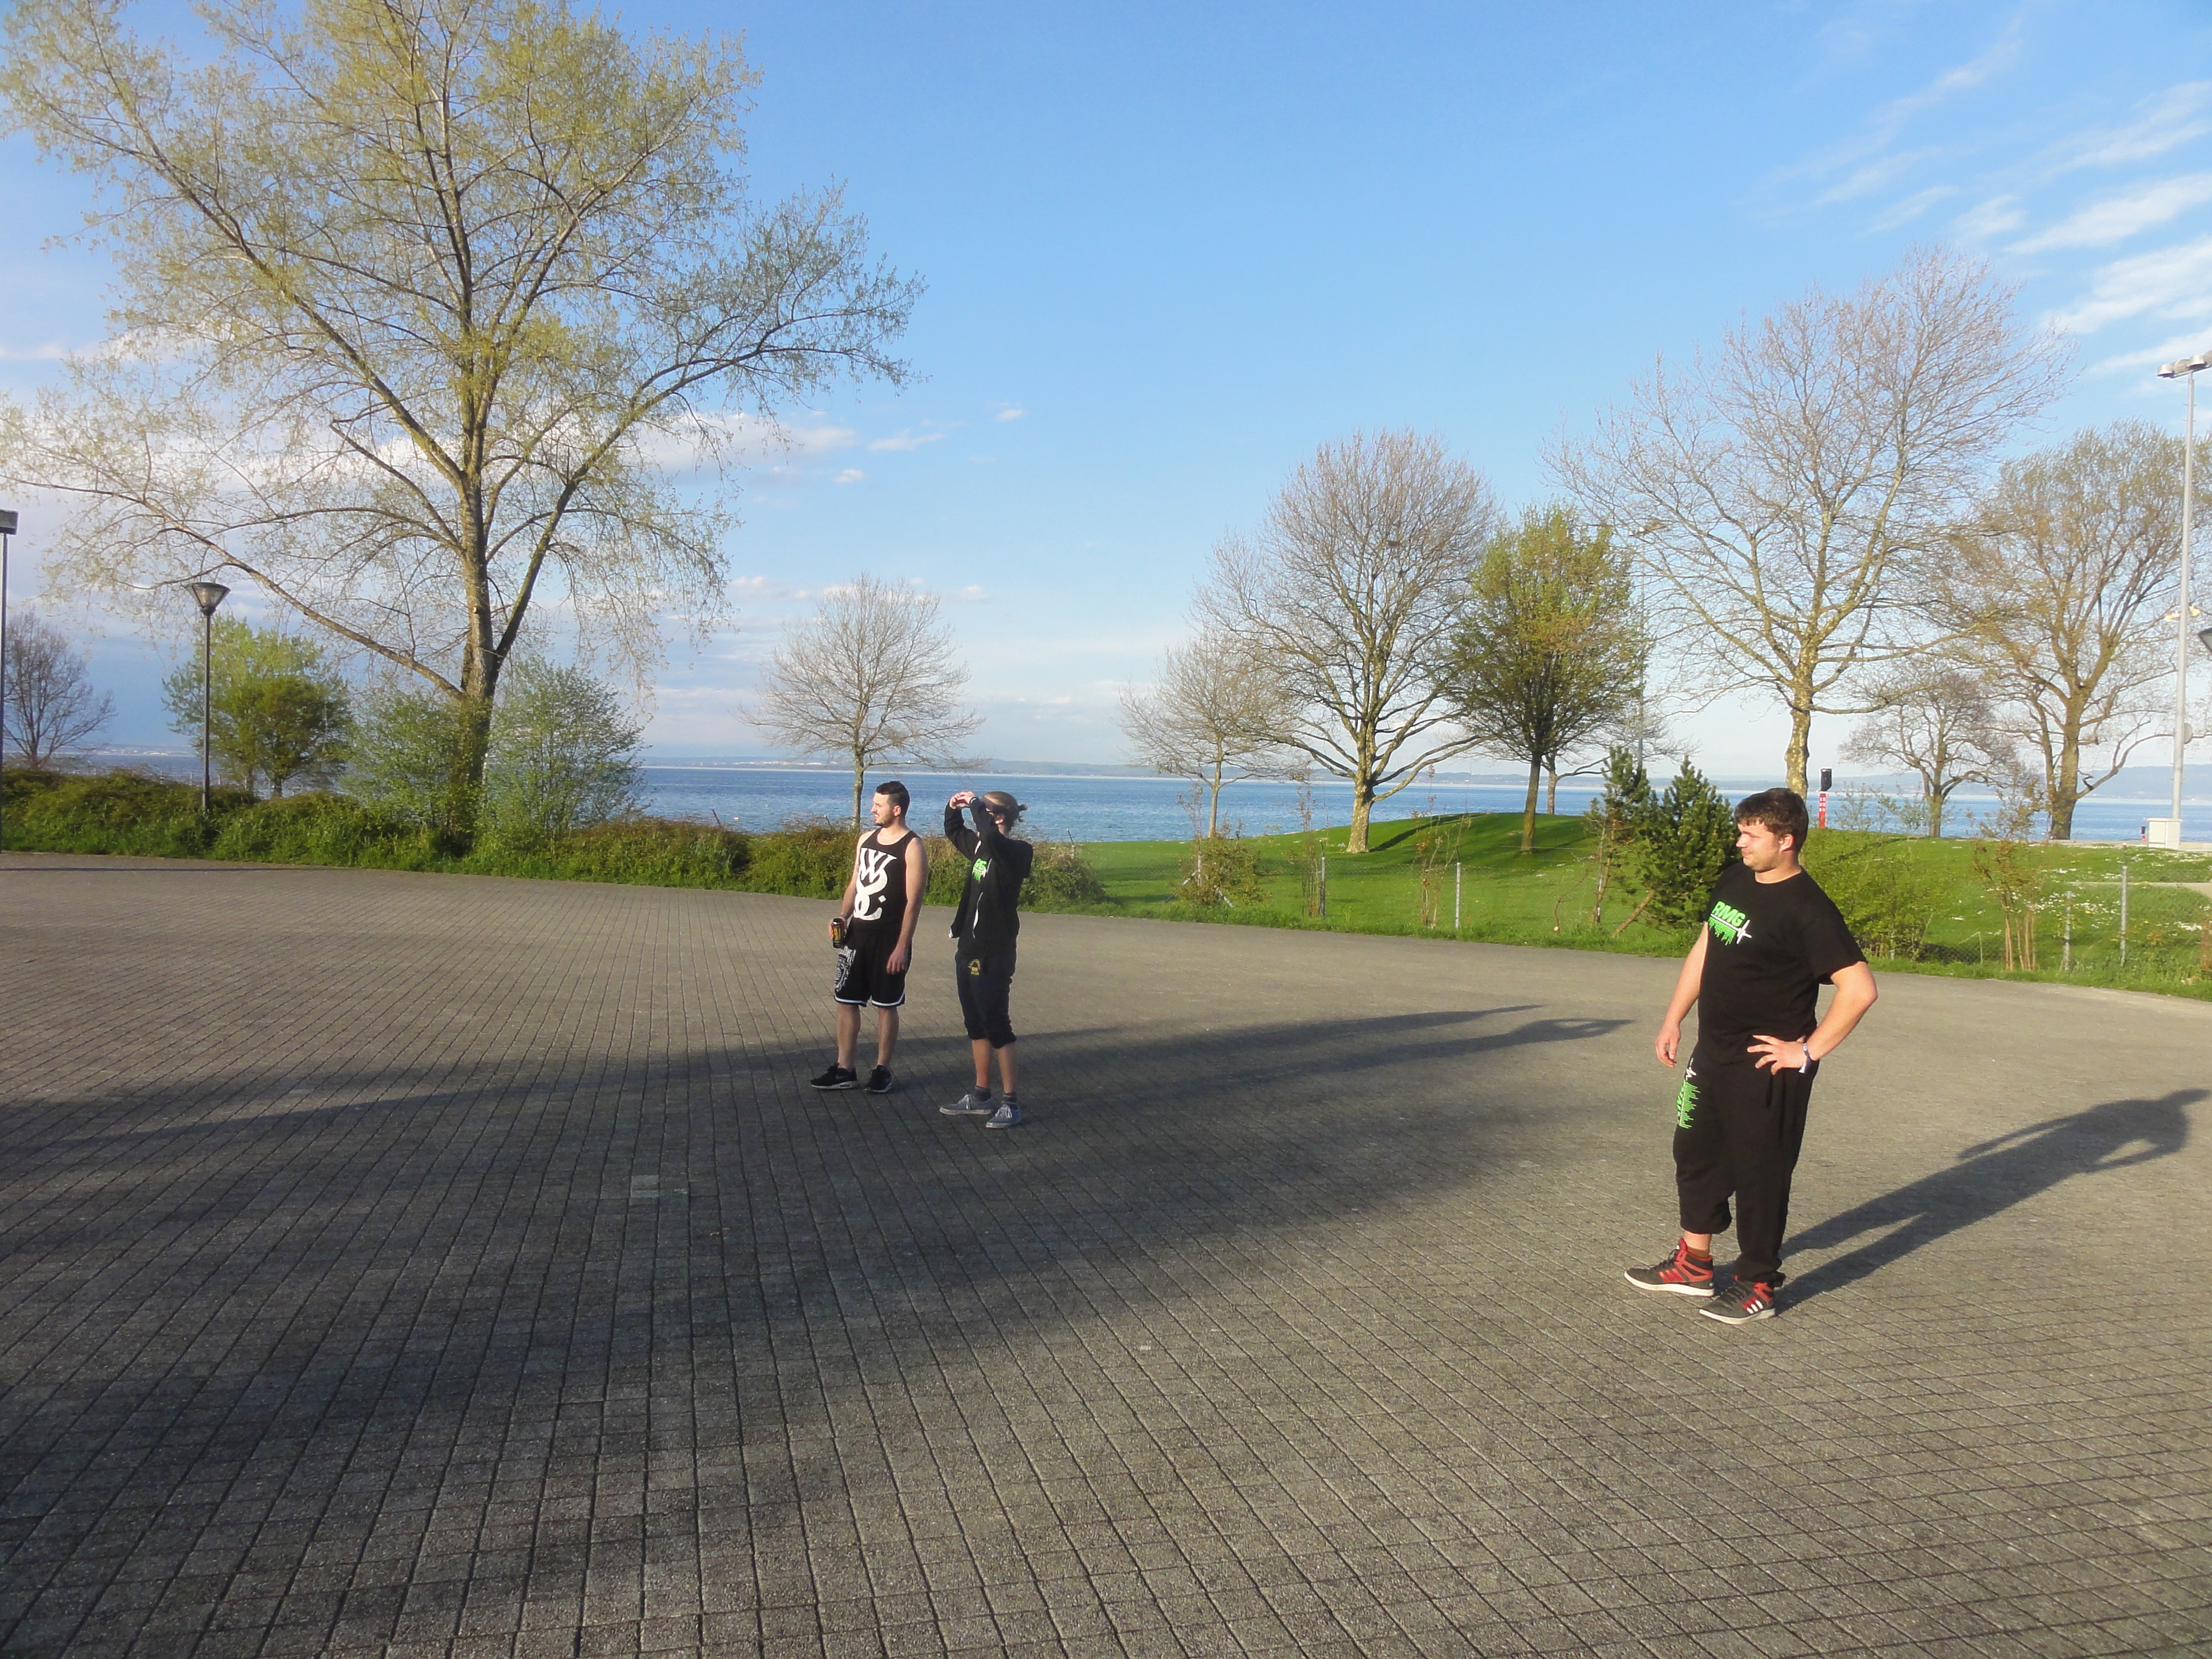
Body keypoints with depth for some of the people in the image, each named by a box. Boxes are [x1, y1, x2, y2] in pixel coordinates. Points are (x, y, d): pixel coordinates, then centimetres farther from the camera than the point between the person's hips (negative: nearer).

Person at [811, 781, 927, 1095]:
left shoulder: (912, 848, -11)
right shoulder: (866, 840, 11)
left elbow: (913, 901, -14)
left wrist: (902, 946, -17)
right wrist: (842, 917, 1)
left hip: (889, 938, -6)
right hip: (857, 934, 6)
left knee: (886, 1006, 5)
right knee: (846, 1001, 7)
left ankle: (882, 1070, 17)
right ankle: (844, 1070, 16)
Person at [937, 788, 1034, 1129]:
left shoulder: (1016, 853, -15)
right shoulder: (980, 846, 9)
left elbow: (990, 835, -37)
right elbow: (954, 832, 29)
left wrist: (975, 804, -21)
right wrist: (953, 808, 9)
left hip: (994, 954, -9)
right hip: (969, 948, 9)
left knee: (996, 1025, -4)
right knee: (976, 1024, 15)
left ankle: (1011, 1102, 5)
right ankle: (981, 1097, 25)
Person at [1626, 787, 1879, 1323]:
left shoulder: (1807, 910, -20)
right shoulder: (1734, 881, 5)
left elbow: (1860, 989, -23)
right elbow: (1704, 949, 17)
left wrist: (1809, 1050, -19)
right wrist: (1673, 1018, 15)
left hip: (1766, 1067, -9)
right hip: (1713, 1053, 9)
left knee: (1760, 1170, 3)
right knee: (1696, 1153, 18)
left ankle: (1756, 1285, 18)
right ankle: (1694, 1263, 34)